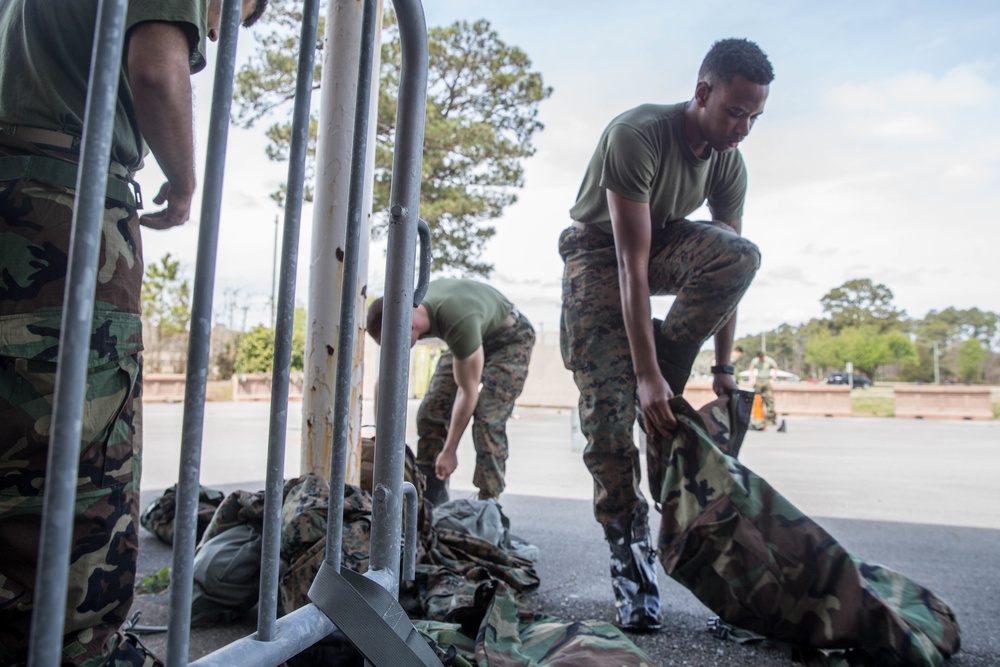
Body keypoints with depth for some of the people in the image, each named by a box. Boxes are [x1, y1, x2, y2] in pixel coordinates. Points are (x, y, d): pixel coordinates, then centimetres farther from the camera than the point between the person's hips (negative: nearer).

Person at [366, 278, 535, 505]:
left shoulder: (458, 324, -42)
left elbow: (467, 392, -30)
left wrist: (449, 451, -21)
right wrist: (380, 433, -11)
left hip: (510, 338, -6)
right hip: (471, 337, 7)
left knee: (487, 419, -21)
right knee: (430, 410, -4)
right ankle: (430, 503, 7)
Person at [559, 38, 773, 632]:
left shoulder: (730, 163, -10)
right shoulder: (637, 135, -29)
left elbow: (725, 271, -7)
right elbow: (631, 266, -34)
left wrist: (724, 369, -10)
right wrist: (646, 373, -36)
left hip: (664, 240, 5)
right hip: (599, 247, -5)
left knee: (742, 254, -29)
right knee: (608, 405, -16)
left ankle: (661, 391, -17)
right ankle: (630, 548, -3)